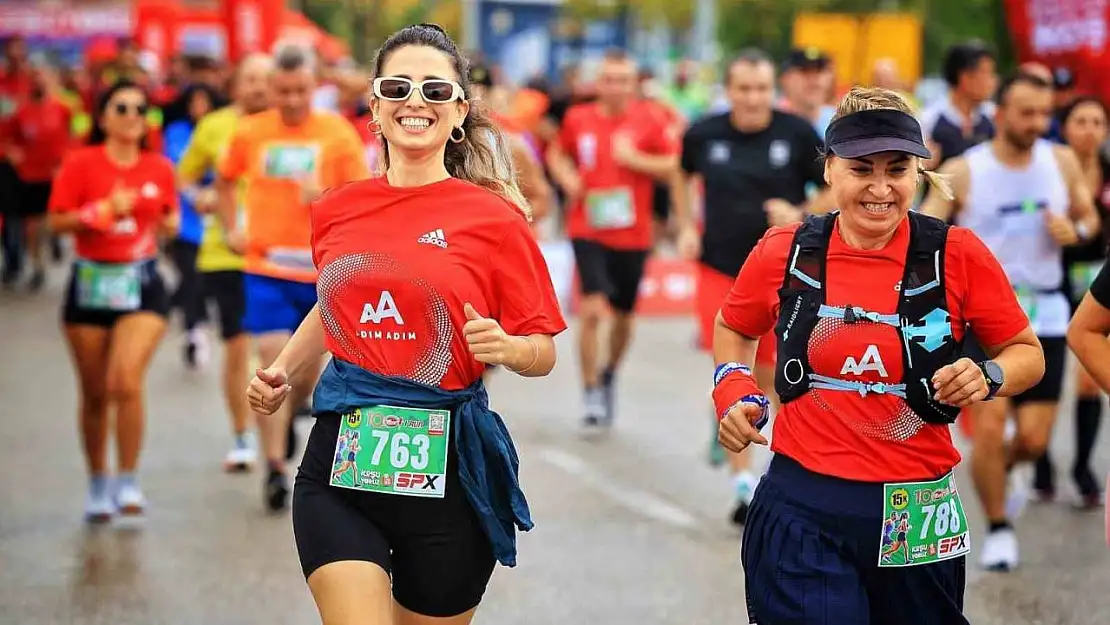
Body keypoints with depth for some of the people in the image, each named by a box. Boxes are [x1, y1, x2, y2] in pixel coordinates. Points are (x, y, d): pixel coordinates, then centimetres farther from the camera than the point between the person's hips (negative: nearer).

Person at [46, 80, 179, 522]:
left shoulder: (160, 169, 5)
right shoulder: (81, 163, -3)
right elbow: (57, 221, -7)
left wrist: (169, 224, -4)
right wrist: (103, 210, -19)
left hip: (143, 285, 0)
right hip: (91, 283, 0)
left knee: (127, 382, -17)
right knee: (94, 394, 9)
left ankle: (128, 482, -5)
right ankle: (97, 485, 26)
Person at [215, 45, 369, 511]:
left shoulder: (338, 132, -3)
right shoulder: (250, 132, 1)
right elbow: (225, 180, 19)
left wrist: (325, 197, -22)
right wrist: (231, 229, 6)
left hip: (322, 268, 1)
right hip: (266, 267, -1)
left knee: (311, 367, 13)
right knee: (274, 362, -12)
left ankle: (288, 416, 46)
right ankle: (274, 469, -10)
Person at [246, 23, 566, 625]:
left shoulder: (494, 217, -5)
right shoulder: (336, 211, 5)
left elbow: (542, 351, 0)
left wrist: (505, 347, -21)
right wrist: (281, 369, 11)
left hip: (447, 467, -1)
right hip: (341, 462, 2)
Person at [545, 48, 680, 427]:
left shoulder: (650, 121, -4)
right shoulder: (578, 119, 1)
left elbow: (674, 168, -6)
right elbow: (557, 154, 18)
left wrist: (635, 159, -18)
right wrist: (567, 178, -1)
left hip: (632, 235, 1)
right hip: (588, 231, -1)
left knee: (623, 315, 14)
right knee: (592, 309, -16)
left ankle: (610, 374, 41)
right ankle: (591, 392, -5)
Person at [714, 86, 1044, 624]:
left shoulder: (959, 256, -7)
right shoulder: (782, 253, -2)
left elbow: (1027, 354, 5)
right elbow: (733, 329, 18)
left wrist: (988, 377, -16)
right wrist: (734, 392, 0)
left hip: (918, 514, 0)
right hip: (801, 513, 0)